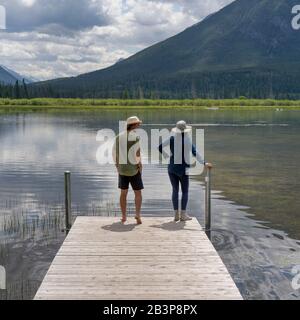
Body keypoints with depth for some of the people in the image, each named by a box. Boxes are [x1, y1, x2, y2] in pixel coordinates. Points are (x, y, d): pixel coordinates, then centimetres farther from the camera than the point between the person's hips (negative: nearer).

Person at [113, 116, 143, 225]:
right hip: (134, 169, -4)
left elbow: (114, 153, 6)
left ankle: (124, 216, 16)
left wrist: (117, 166, 15)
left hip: (122, 169, 5)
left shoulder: (119, 136, 5)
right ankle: (138, 214, -7)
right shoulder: (135, 136, -13)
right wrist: (140, 166, -7)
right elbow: (137, 153, -20)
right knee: (138, 193, 8)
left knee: (123, 193, 14)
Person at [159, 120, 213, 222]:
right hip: (183, 168, -4)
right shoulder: (187, 140, -11)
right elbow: (194, 152, -20)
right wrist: (204, 163, -22)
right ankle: (183, 214, 6)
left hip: (172, 168, 4)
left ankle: (176, 214, 11)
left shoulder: (172, 139, 0)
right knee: (185, 191, 8)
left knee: (175, 190, 11)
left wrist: (167, 156, 7)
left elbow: (160, 147, 0)